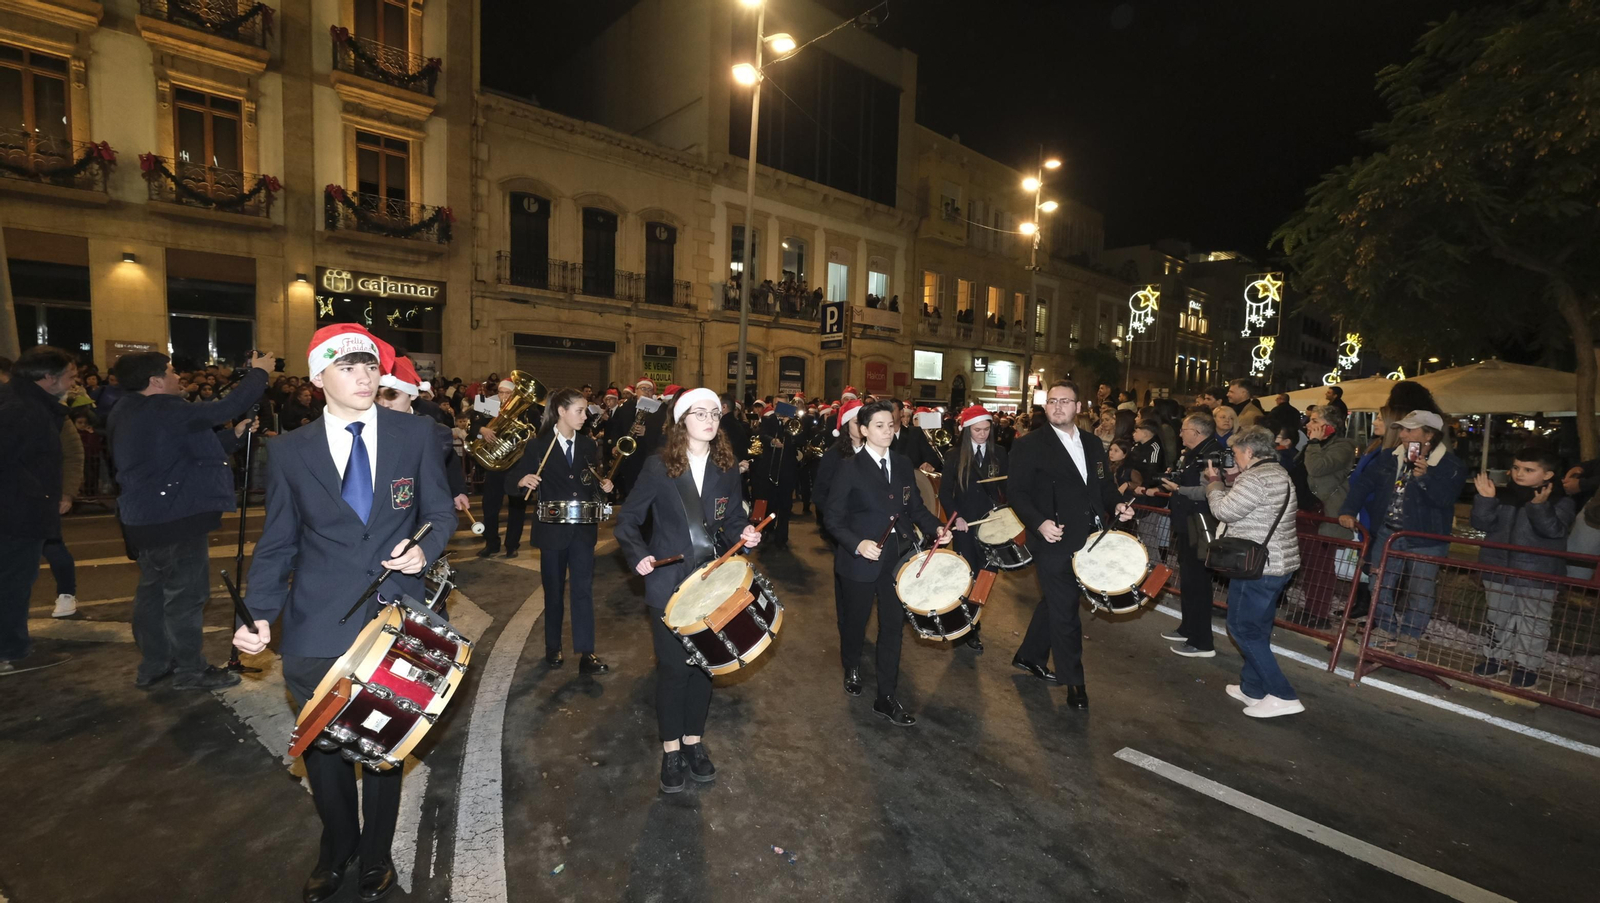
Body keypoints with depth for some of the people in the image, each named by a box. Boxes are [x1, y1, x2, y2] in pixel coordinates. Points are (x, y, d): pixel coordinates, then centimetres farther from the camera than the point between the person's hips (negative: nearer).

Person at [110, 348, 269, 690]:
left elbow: (189, 451, 16)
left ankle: (153, 665, 29)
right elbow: (223, 409, -20)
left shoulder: (128, 414, 13)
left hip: (144, 518, 10)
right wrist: (258, 372, -8)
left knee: (153, 589, 18)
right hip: (176, 520, -10)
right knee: (186, 594, 0)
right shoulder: (163, 410, -17)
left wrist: (234, 435, 14)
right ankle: (190, 670, 9)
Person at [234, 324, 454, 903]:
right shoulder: (289, 451, 1)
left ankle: (376, 857, 40)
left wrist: (425, 549, -17)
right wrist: (260, 615, -7)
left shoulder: (416, 435, -2)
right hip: (318, 631, 1)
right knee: (323, 748, 15)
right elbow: (276, 544, 5)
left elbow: (440, 513, 3)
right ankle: (336, 852, 44)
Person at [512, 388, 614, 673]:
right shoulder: (538, 445, -3)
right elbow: (513, 476, -3)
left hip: (583, 528, 2)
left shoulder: (589, 445, 6)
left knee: (583, 589, -1)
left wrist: (604, 485, -9)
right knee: (553, 590, 11)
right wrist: (523, 480, -24)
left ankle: (586, 653, 2)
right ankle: (553, 647, 28)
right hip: (552, 528, -2)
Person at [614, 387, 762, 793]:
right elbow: (628, 519, -2)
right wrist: (638, 555, -17)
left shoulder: (727, 467, 2)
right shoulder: (657, 465, -7)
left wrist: (744, 535, -12)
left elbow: (732, 520, 9)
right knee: (673, 667, 5)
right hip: (668, 583, -3)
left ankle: (693, 741, 33)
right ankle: (671, 749, 25)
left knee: (703, 663, 13)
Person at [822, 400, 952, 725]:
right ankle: (852, 668, 47)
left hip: (898, 556, 3)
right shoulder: (851, 468, -10)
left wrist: (936, 527, -10)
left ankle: (887, 697, 18)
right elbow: (832, 517, -11)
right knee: (856, 619, 17)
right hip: (861, 557, -3)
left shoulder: (903, 464, 4)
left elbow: (916, 506, 8)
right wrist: (856, 544, -25)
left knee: (893, 624, 5)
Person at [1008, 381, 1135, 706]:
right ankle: (1074, 681, 18)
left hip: (1088, 541, 6)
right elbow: (1016, 492, -11)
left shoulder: (1093, 445, 11)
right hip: (1054, 542, -6)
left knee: (1055, 603, 18)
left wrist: (1117, 505, -2)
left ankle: (1029, 656, 37)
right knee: (1065, 612, 2)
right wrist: (1039, 522, -24)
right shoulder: (1030, 445, -8)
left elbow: (1104, 485, 18)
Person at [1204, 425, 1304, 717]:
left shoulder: (1256, 477, -20)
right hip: (1277, 562, 10)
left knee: (1243, 628, -2)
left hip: (1257, 566, -10)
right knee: (1257, 628, 17)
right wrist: (1225, 483, 9)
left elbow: (1224, 511, -18)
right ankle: (1252, 688, 26)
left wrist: (1213, 482, -5)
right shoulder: (1278, 473, 14)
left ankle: (1283, 696, 0)